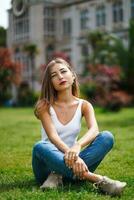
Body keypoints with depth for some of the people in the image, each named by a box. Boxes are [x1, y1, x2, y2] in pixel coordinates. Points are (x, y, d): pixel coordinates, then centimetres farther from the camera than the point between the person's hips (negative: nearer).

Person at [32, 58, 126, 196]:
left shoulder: (84, 105, 3)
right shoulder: (44, 105, -3)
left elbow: (94, 130, -17)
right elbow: (53, 136, -18)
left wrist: (77, 146, -39)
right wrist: (71, 154, -38)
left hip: (70, 164, 2)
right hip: (50, 164, -2)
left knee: (107, 137, -19)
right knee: (40, 147, -37)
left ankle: (58, 175, -28)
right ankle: (97, 180, -39)